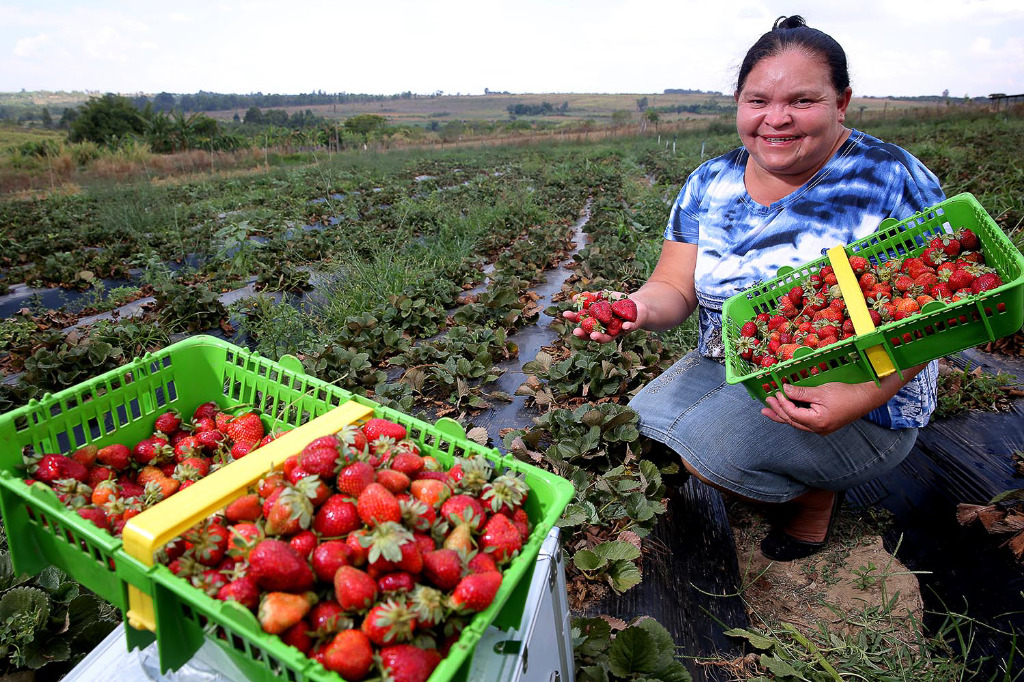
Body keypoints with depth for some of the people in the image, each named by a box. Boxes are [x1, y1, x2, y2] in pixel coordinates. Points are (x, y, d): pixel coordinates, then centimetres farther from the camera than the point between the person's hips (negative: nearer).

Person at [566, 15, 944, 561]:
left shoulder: (892, 179, -13)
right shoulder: (710, 183, -1)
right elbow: (676, 286, -5)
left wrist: (863, 397, -31)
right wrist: (642, 307, -30)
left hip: (861, 401, -5)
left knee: (704, 445, -26)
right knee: (640, 423, -7)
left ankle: (818, 493, 9)